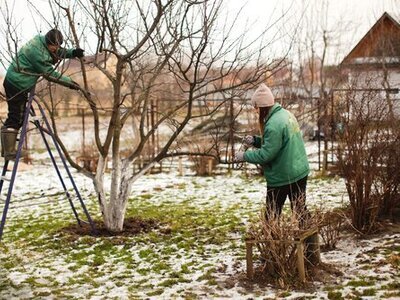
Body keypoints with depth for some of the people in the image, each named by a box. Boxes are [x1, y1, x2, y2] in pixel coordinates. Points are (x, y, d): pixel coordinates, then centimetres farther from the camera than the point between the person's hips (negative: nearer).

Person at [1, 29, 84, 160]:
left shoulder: (42, 42, 4)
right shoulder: (36, 50, -24)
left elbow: (60, 52, 16)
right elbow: (50, 73, -19)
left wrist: (73, 52, -4)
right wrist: (69, 82, -13)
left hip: (19, 84, 10)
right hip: (16, 85, -10)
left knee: (17, 117, 14)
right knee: (16, 118, -9)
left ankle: (7, 149, 20)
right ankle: (9, 152, -7)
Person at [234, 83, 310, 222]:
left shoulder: (273, 125, -24)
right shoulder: (286, 114, 5)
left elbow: (266, 154, -22)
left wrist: (245, 156, -10)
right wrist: (255, 140, 7)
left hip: (281, 177, -8)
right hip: (301, 172, 8)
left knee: (272, 215, 6)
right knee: (300, 210, 14)